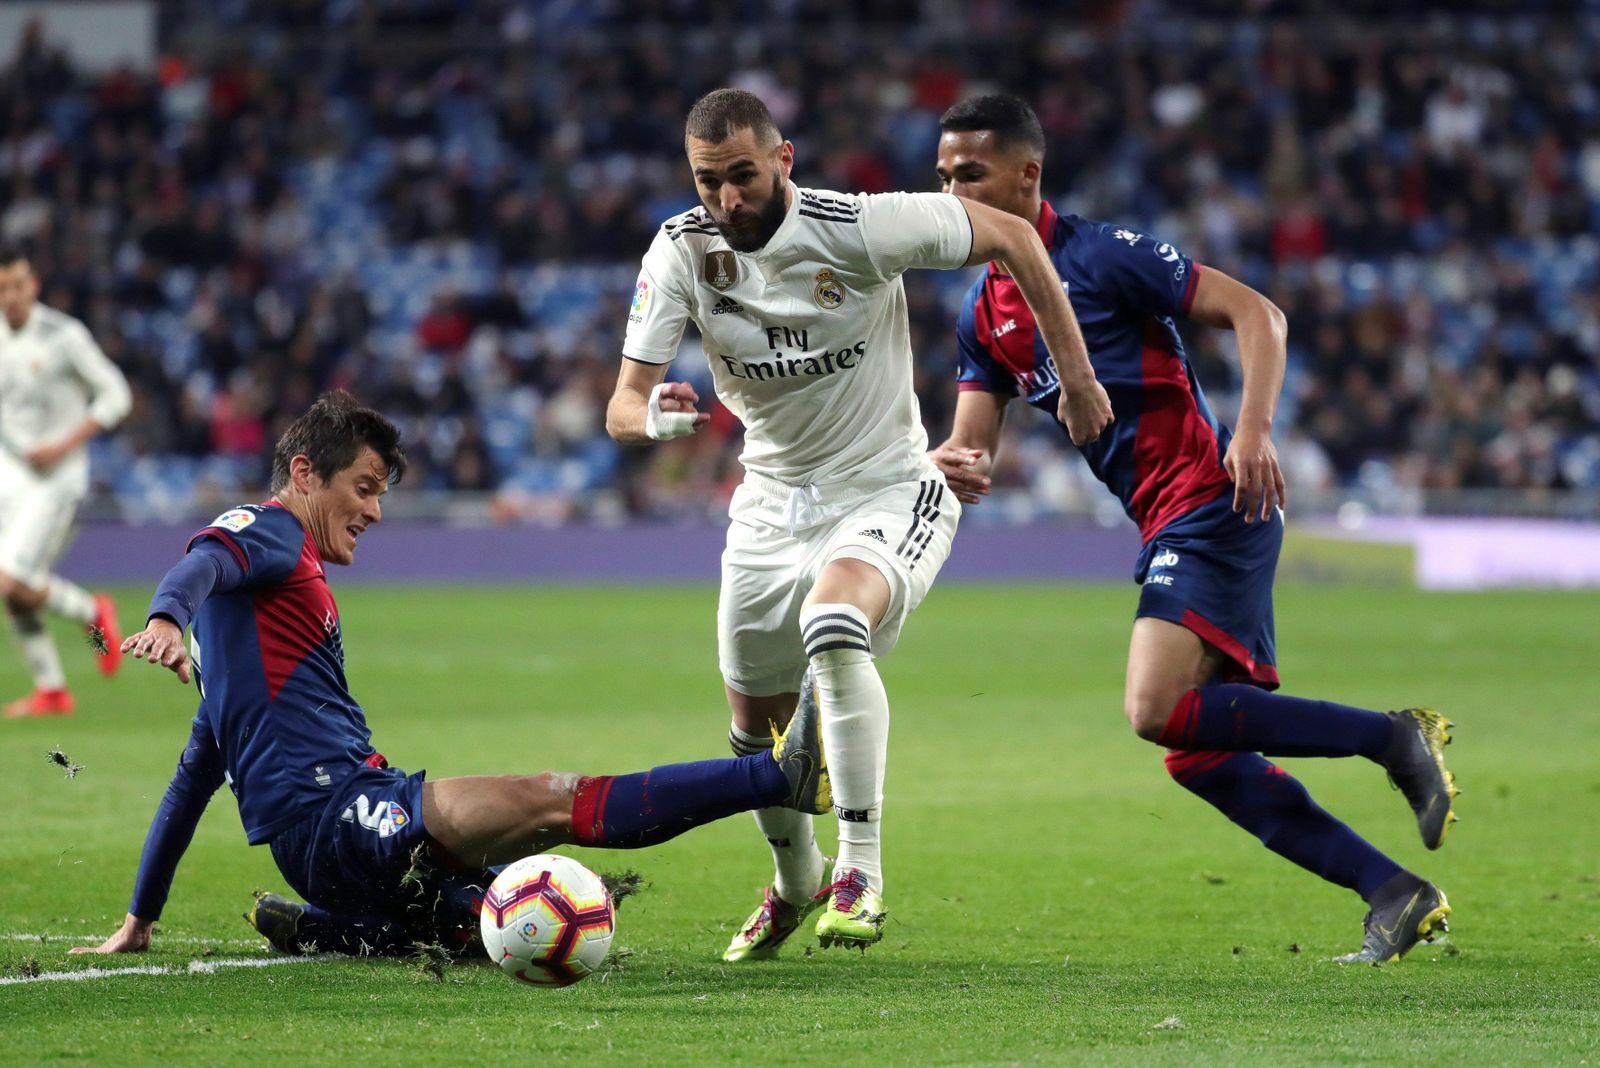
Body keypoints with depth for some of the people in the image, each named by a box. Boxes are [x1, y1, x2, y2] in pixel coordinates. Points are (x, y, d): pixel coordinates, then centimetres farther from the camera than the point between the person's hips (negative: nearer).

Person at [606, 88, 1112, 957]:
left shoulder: (861, 227, -22)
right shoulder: (682, 250, -12)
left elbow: (1009, 237, -9)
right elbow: (623, 406, -14)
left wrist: (1075, 375, -7)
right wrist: (652, 416, -39)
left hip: (888, 493, -5)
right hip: (773, 504, 5)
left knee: (832, 622, -36)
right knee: (756, 728, 13)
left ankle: (861, 875, -28)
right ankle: (795, 884, 44)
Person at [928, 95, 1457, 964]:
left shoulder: (1099, 254, -9)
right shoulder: (984, 312, 14)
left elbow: (1254, 312, -11)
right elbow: (970, 444, 11)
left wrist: (1253, 429, -25)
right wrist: (953, 464, -14)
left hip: (1211, 502, -9)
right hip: (1169, 527, 9)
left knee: (1159, 711, -24)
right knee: (1196, 753, 4)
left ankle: (1394, 737, -12)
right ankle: (1399, 897, 8)